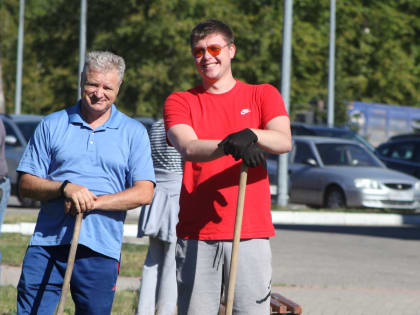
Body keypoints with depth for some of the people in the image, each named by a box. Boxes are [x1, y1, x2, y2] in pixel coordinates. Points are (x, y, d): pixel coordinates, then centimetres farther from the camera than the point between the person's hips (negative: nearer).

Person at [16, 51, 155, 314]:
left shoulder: (134, 132, 8)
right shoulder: (52, 125, 10)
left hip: (101, 251, 0)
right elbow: (26, 184, 6)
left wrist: (93, 202, -13)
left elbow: (144, 193, -1)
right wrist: (65, 188, -13)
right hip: (47, 243, 0)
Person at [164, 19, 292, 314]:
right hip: (196, 234, 1)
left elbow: (284, 141, -7)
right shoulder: (180, 101, 10)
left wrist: (251, 135, -29)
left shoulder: (262, 95, 11)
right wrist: (229, 145, -29)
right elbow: (188, 147, -10)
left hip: (251, 233, -1)